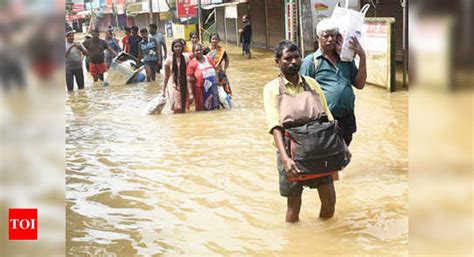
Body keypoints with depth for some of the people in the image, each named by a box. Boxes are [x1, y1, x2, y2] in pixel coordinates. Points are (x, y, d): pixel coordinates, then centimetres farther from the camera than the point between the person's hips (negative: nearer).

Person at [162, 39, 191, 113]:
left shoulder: (185, 59, 3)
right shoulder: (169, 60, -1)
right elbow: (166, 76, 5)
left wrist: (190, 91, 0)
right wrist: (164, 89, 4)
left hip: (184, 85, 2)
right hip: (173, 85, -2)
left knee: (183, 109, 2)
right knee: (177, 110, -7)